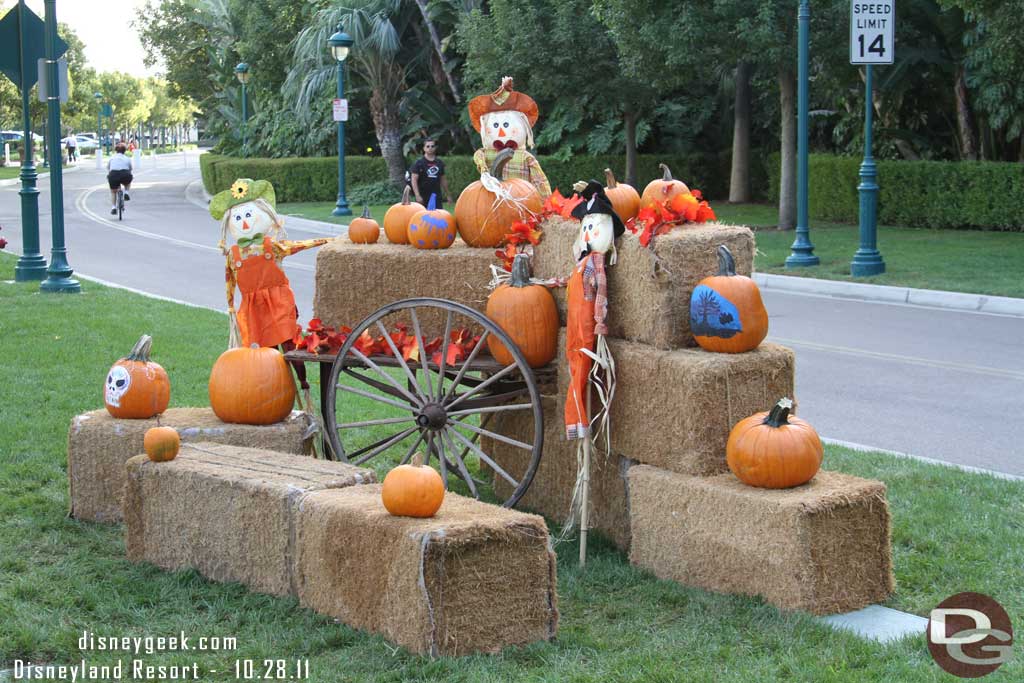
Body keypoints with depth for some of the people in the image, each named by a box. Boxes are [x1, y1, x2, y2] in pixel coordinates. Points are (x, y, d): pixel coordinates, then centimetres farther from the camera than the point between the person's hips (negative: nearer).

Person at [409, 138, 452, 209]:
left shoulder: (439, 163, 12)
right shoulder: (419, 163, -3)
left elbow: (443, 180, 20)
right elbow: (414, 180, -9)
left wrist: (448, 194, 20)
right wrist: (417, 195, -19)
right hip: (423, 198, -4)